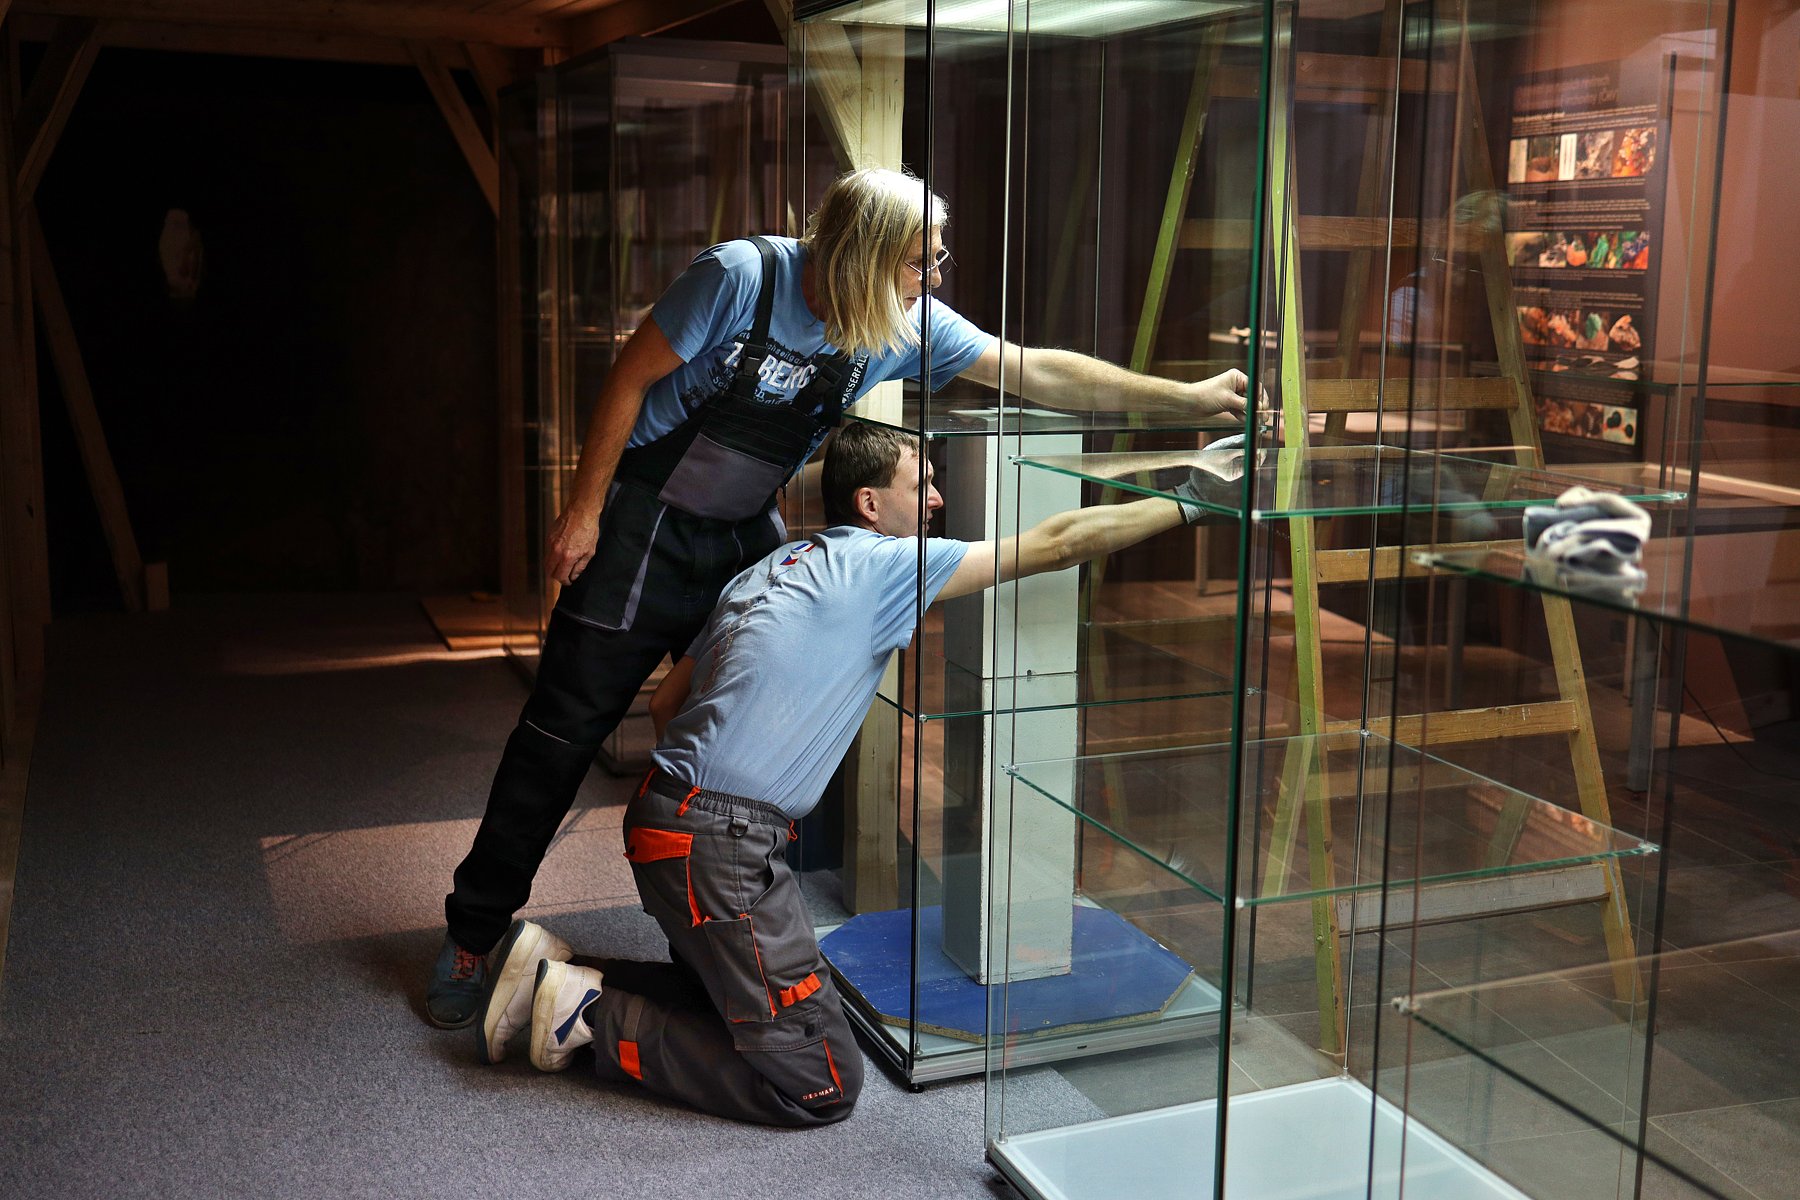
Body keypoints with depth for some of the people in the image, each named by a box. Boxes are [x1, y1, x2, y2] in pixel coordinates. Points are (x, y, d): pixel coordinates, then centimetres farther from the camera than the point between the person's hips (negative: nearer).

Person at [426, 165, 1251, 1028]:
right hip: (642, 526, -5)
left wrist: (1190, 397, -8)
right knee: (563, 731, -1)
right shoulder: (741, 277, -22)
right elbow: (630, 380, -13)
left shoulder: (906, 326, -7)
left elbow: (1039, 373, -5)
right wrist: (584, 512, -12)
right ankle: (471, 933, 12)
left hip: (746, 536, 5)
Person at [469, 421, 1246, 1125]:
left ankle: (561, 970, 15)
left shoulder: (774, 568, 17)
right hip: (718, 844, -10)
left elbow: (665, 702, 19)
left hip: (668, 814, 10)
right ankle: (591, 1017, -3)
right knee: (818, 1084, -7)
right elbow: (1055, 544, -7)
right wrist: (1187, 504, 0)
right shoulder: (879, 563, -8)